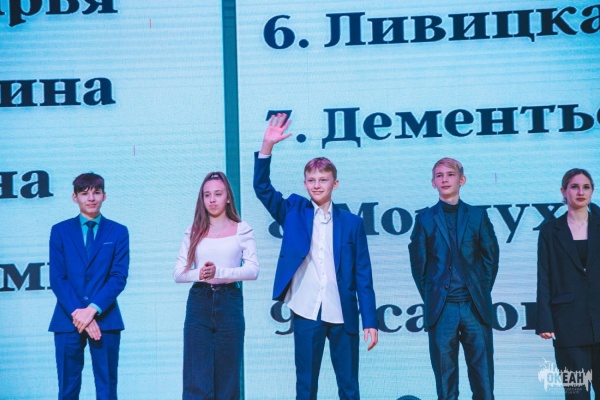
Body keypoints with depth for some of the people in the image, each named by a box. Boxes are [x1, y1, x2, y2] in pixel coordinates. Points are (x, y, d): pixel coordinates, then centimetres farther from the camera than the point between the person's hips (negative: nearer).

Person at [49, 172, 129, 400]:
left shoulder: (118, 232, 8)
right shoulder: (60, 231, 9)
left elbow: (119, 277, -1)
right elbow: (57, 278, 1)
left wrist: (93, 309, -14)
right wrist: (77, 312, -12)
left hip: (105, 319, 0)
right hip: (68, 320, 0)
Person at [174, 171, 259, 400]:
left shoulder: (242, 230, 4)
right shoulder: (194, 232, 9)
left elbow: (253, 269, -6)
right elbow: (178, 273, 4)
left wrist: (219, 272, -19)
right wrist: (199, 274, -17)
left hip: (229, 303, -1)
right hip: (198, 303, 1)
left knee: (227, 378, 5)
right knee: (196, 381, -3)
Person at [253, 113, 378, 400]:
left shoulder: (352, 223, 4)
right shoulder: (294, 212, 6)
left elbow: (363, 275, 3)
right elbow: (262, 188, -5)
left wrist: (370, 321, -2)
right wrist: (267, 147, -18)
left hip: (343, 314, 0)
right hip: (306, 312, 0)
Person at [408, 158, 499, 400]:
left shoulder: (478, 216, 8)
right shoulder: (425, 219, 6)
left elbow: (491, 258, 10)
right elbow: (418, 263, 8)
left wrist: (482, 292, 5)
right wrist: (429, 297, 3)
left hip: (475, 307, 1)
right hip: (441, 308, 0)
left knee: (483, 376, 1)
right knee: (445, 378, 3)